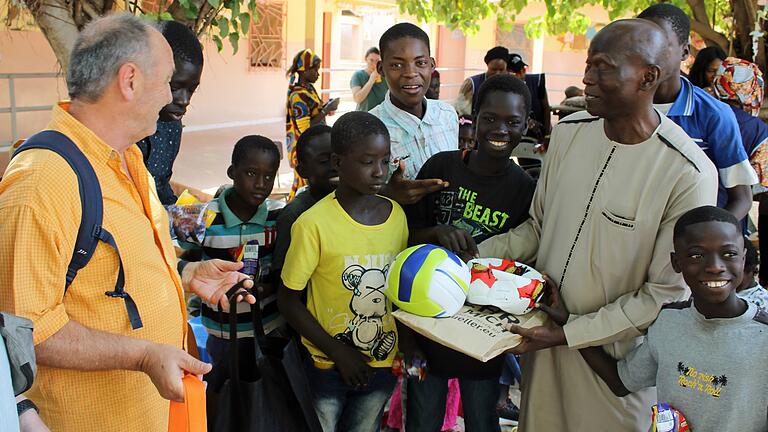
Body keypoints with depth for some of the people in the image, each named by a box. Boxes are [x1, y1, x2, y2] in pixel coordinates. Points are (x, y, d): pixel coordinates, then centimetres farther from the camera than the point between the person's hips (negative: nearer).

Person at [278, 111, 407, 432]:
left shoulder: (396, 215, -3)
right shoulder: (314, 224, -18)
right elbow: (288, 300, -12)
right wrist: (338, 352, -13)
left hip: (381, 364, 4)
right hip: (327, 365, -4)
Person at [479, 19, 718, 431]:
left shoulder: (689, 173, -20)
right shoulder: (569, 131, -5)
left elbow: (667, 294, -16)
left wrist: (567, 333, -18)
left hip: (613, 351, -4)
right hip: (543, 336, 5)